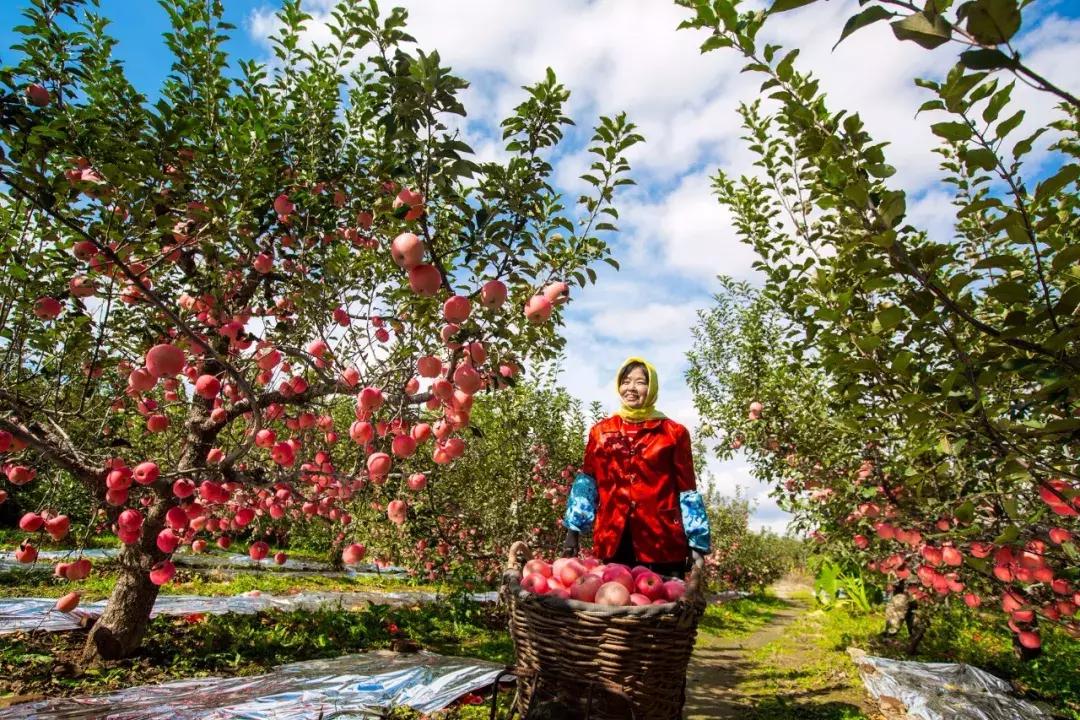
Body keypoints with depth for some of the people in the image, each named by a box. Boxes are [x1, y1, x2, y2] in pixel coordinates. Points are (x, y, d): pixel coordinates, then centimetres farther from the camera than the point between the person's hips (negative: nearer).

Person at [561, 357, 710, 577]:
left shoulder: (674, 433, 3)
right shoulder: (601, 431, 9)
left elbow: (686, 490, 3)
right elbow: (586, 482, 8)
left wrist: (696, 542, -1)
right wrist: (574, 529, 3)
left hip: (662, 542, -2)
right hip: (614, 541, 2)